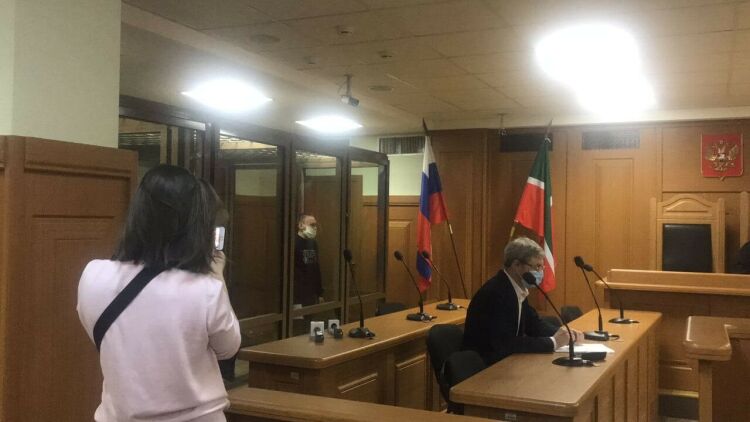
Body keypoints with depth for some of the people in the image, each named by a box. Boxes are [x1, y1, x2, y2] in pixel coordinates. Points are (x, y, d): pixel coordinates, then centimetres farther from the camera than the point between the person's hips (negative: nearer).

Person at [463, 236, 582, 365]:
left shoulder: (518, 288, 4)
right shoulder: (495, 293, -24)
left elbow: (534, 324, 14)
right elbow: (505, 344, -28)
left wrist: (562, 332, -4)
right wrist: (553, 342, -23)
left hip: (506, 360, 8)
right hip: (485, 366, -8)